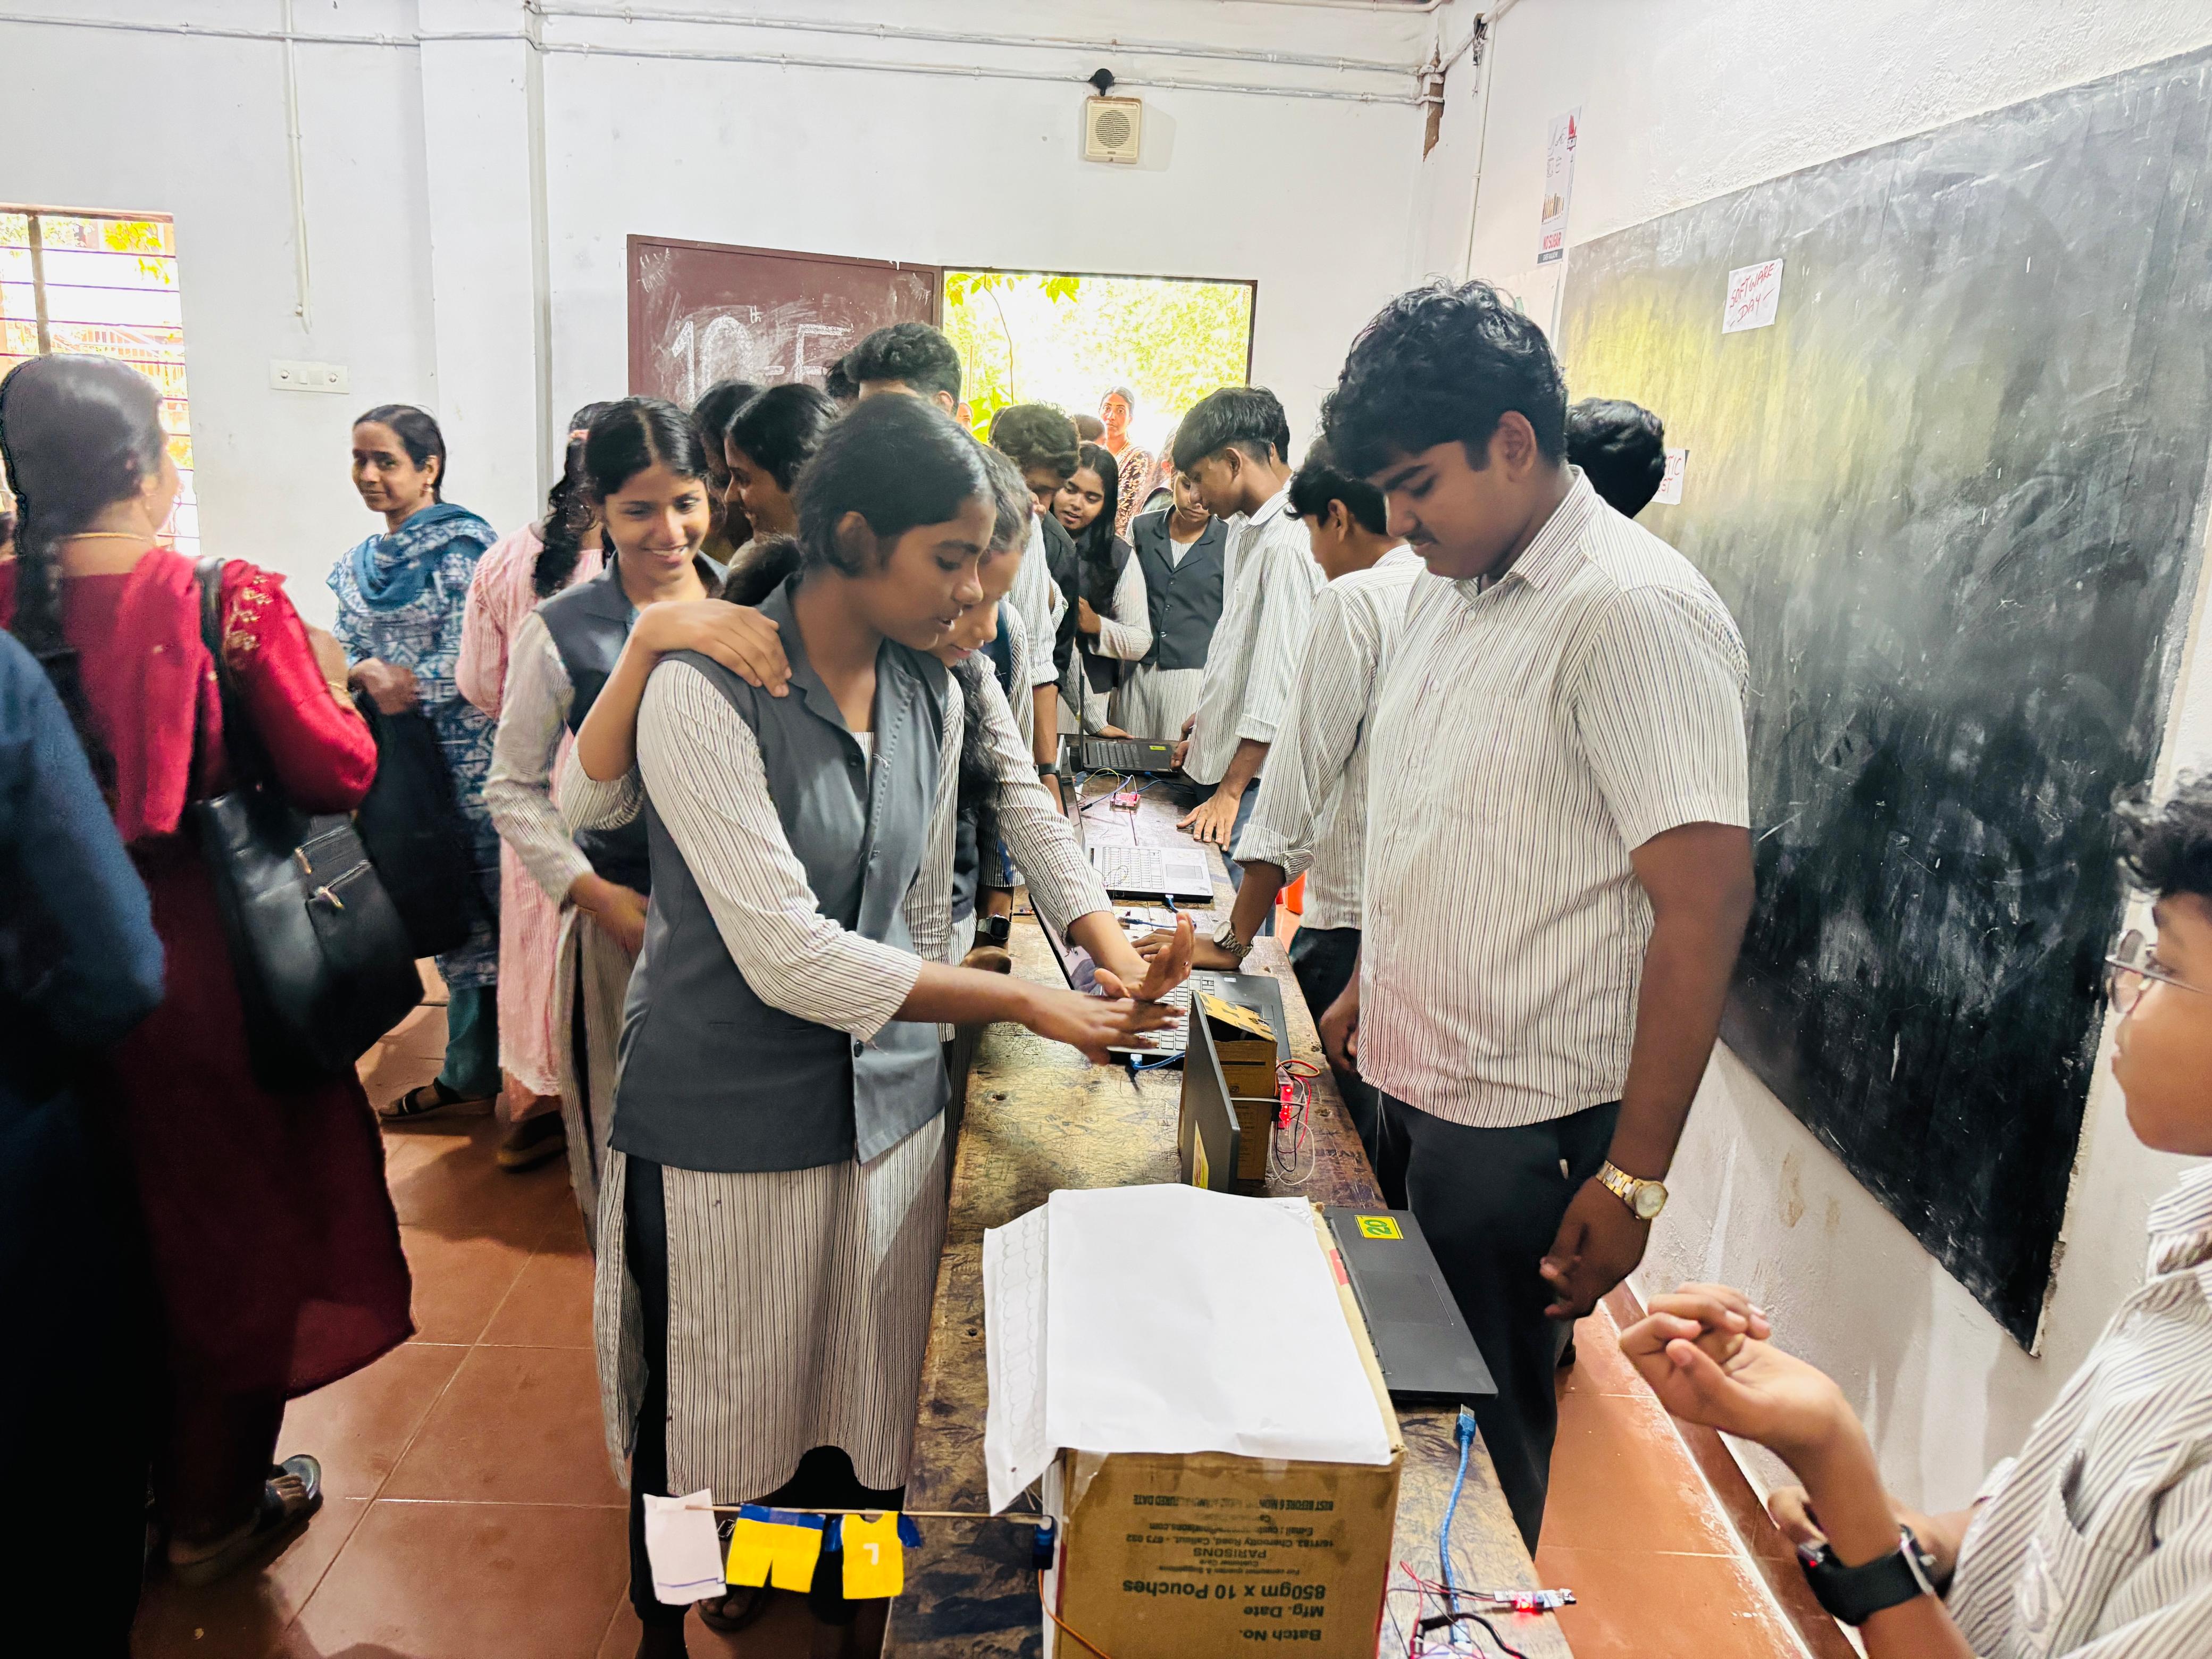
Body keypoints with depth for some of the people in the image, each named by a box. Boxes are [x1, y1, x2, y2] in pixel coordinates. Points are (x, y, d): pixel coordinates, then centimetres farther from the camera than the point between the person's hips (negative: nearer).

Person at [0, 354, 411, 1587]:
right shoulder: (230, 602, -19)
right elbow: (339, 775, -15)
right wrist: (327, 681, 1)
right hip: (211, 963, -4)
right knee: (230, 1225, 15)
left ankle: (117, 1485, 44)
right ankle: (217, 1511, 31)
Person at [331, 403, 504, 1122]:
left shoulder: (463, 546, -8)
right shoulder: (360, 564, 15)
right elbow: (344, 654, 12)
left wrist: (400, 684, -7)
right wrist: (371, 673, -9)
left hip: (470, 759, -7)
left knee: (493, 908, -1)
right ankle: (470, 1068, 24)